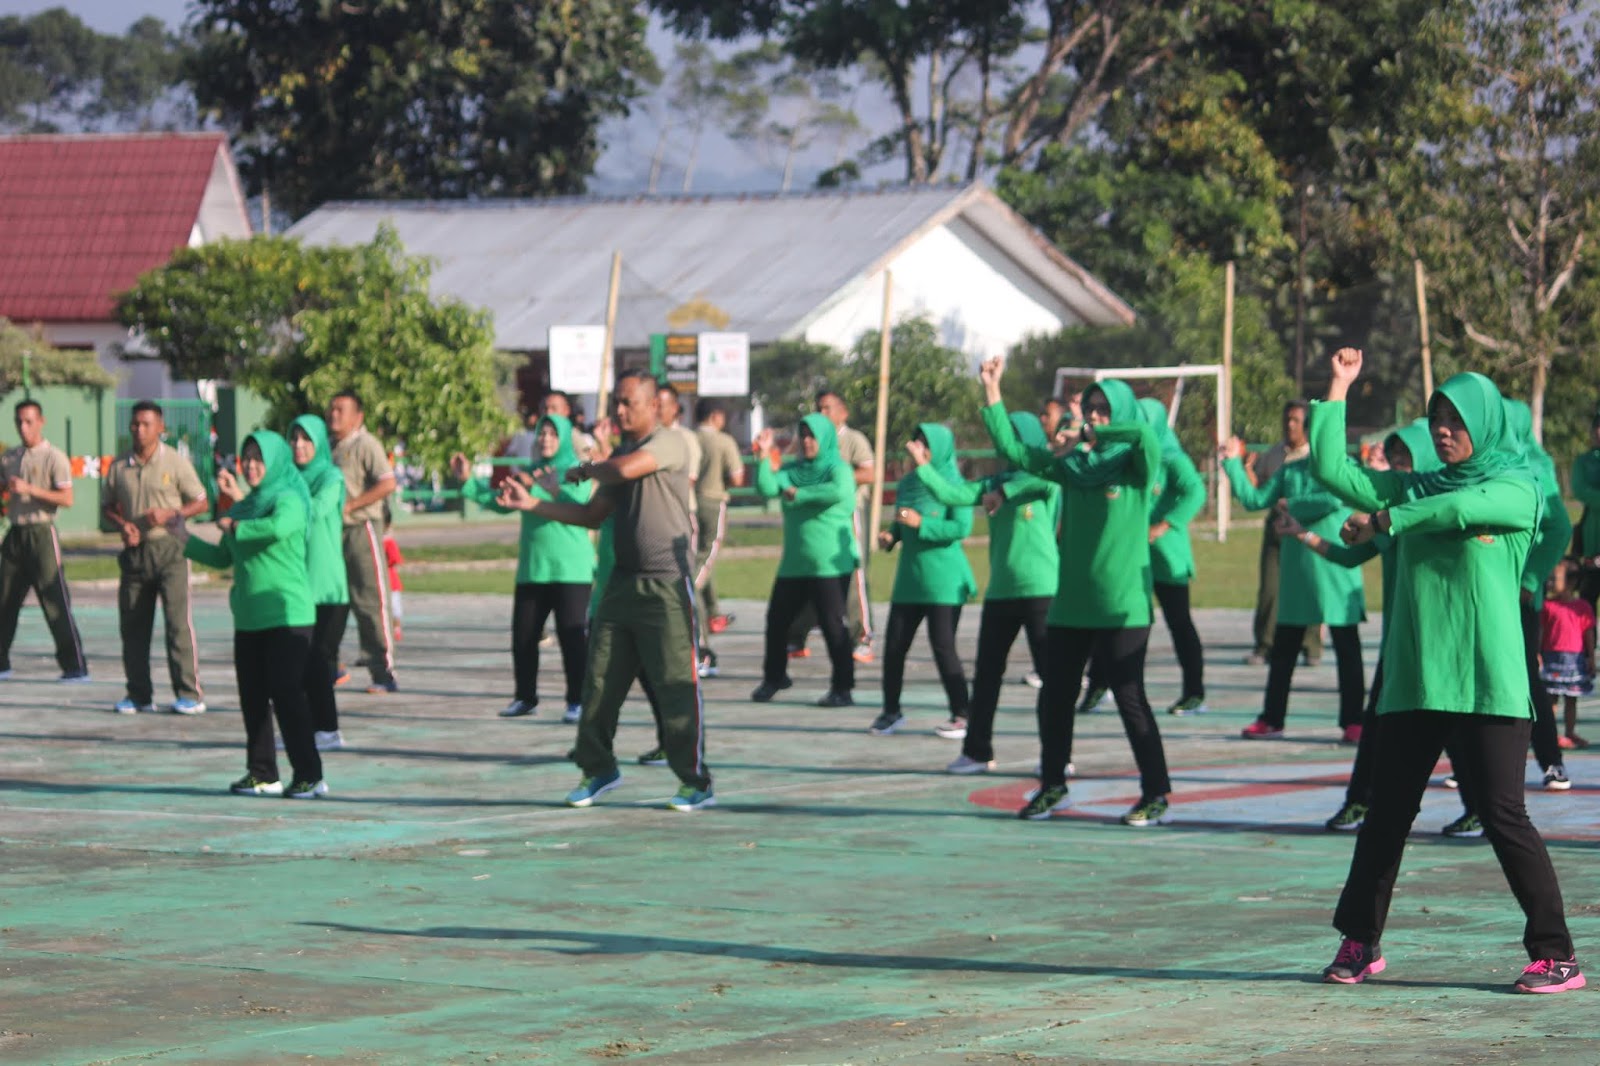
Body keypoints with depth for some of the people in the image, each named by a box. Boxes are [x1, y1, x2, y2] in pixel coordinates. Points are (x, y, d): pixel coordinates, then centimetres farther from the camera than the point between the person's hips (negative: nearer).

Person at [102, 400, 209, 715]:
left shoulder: (175, 462, -2)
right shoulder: (119, 467, 8)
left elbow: (201, 502, 2)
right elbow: (107, 505, 18)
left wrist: (170, 514, -14)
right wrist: (122, 524, -3)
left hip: (168, 549, -4)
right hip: (135, 551, 4)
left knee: (178, 621, -10)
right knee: (132, 624, 5)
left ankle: (190, 694, -9)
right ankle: (139, 694, 14)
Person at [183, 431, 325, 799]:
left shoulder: (289, 500, -8)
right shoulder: (242, 507, 16)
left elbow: (279, 528, -32)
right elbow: (224, 558, 27)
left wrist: (235, 526, -18)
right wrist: (185, 539, 18)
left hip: (287, 615, -8)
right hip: (249, 618, 8)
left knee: (286, 694, -9)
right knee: (253, 697, 8)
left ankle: (309, 775, -4)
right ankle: (262, 774, 16)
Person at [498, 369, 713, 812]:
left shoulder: (669, 444, -9)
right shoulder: (620, 453, 17)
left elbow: (626, 469, -26)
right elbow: (594, 514, 21)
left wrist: (585, 470, -5)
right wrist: (532, 504, 12)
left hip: (666, 584, -8)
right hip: (624, 580, 8)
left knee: (676, 686, -6)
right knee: (600, 682, 7)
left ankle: (697, 783, 1)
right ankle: (599, 769, 20)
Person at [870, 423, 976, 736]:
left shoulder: (953, 484, -8)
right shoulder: (907, 484, 10)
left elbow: (962, 528, -17)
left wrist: (921, 524, -22)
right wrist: (890, 535, 0)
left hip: (943, 580, -6)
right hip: (909, 578, 6)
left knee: (943, 646, -5)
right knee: (894, 645, 4)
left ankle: (962, 713, 7)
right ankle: (890, 712, 16)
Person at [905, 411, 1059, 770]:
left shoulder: (1044, 476, -3)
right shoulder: (996, 481, 13)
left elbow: (1050, 481, -27)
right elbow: (952, 494, 5)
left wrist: (1005, 492, -20)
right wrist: (923, 467, -3)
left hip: (1039, 590, -7)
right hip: (1000, 591, 7)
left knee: (1051, 672, -5)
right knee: (986, 673, 10)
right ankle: (977, 752, 18)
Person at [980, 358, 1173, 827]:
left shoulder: (1134, 465, -4)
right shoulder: (1072, 465, 10)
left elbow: (1144, 434, -26)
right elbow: (1013, 450, 10)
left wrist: (1099, 433, -15)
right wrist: (992, 394, 5)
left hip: (1122, 607, -6)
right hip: (1070, 603, 6)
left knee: (1130, 699, -5)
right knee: (1055, 697, 10)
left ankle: (1156, 796, 4)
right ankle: (1052, 786, 25)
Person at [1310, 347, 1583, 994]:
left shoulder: (1517, 486, 2)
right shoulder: (1415, 489, 16)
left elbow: (1463, 508, -17)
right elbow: (1329, 467, 11)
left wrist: (1382, 519, -12)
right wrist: (1339, 388, 9)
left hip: (1489, 685, -5)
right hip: (1413, 680, 5)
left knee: (1501, 814, -8)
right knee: (1387, 812, 7)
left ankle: (1556, 955, -2)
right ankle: (1360, 941, 18)